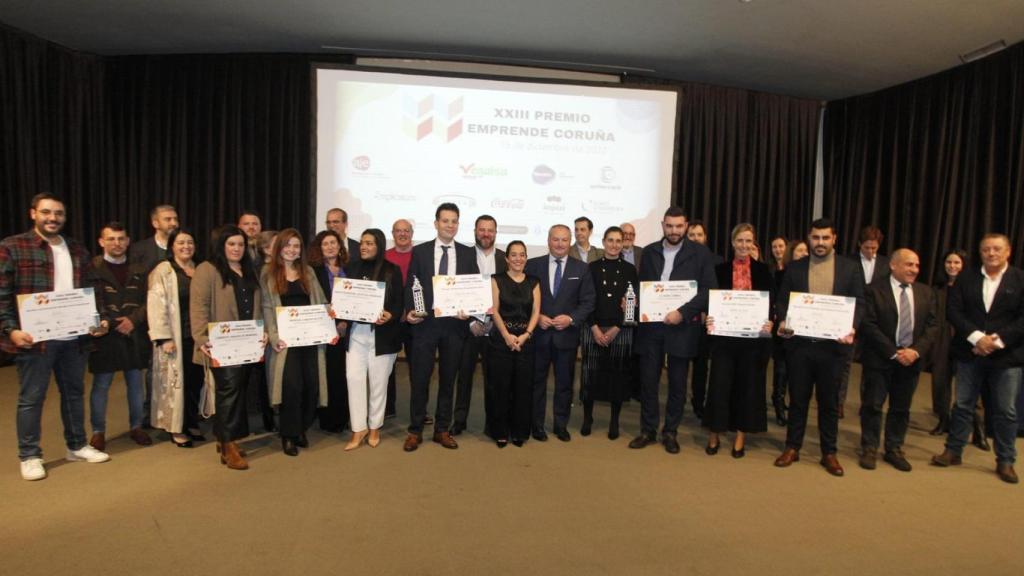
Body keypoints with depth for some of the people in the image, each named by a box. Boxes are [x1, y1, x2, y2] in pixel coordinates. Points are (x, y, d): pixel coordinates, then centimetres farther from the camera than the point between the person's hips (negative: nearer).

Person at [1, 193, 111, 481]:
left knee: (74, 393, 15)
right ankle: (29, 456, 20)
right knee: (31, 398, 6)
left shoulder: (77, 251, 11)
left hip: (74, 337, 5)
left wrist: (97, 320, 2)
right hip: (35, 337, -5)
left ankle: (77, 446, 29)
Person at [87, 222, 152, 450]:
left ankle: (136, 427, 22)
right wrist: (115, 325, -15)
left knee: (136, 384, 10)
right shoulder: (93, 269, -2)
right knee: (101, 386, 5)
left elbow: (148, 301, 3)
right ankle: (98, 432, 18)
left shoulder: (137, 270, 8)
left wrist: (133, 320, -13)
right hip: (105, 335, -3)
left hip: (135, 335, 3)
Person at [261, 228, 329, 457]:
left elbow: (321, 303, 13)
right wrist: (274, 337, -13)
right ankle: (288, 435, 6)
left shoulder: (308, 272, 15)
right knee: (291, 385, -10)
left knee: (312, 384, 1)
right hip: (286, 338, -3)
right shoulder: (268, 273, 5)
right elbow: (267, 308, -2)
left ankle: (301, 429, 20)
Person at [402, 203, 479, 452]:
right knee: (420, 378, 3)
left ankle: (442, 430, 22)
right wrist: (409, 311, -11)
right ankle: (415, 431, 16)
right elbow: (410, 286, 3)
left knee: (448, 379, 10)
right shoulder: (420, 251, 4)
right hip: (425, 322, -1)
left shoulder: (468, 253, 7)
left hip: (455, 323, 1)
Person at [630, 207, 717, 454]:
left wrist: (682, 312, -16)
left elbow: (709, 290, -7)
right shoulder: (649, 251, 9)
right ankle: (648, 430, 22)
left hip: (682, 326, -2)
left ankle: (670, 432, 24)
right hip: (651, 325, 2)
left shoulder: (700, 253, -1)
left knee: (677, 383, 8)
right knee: (648, 380, 7)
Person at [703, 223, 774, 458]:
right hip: (724, 335, -1)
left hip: (753, 336, 1)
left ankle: (741, 436, 21)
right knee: (719, 383, 0)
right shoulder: (720, 269, 4)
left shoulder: (763, 270, 5)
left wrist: (769, 323, -17)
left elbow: (771, 303, 2)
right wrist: (708, 320, -17)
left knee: (749, 384, 8)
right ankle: (714, 434, 16)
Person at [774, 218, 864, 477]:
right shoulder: (794, 267, 6)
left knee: (829, 401, 10)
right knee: (798, 398, 10)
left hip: (832, 344, 0)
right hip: (799, 343, 1)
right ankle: (792, 447, 21)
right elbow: (783, 301, 6)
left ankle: (829, 453, 23)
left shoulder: (851, 267, 4)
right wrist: (782, 322, -13)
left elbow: (859, 302, 1)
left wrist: (852, 328, -16)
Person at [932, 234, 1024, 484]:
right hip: (970, 353, 1)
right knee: (962, 405, 10)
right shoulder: (965, 278, 4)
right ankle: (953, 451, 21)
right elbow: (953, 310, -3)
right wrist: (977, 337, -15)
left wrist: (997, 340, -16)